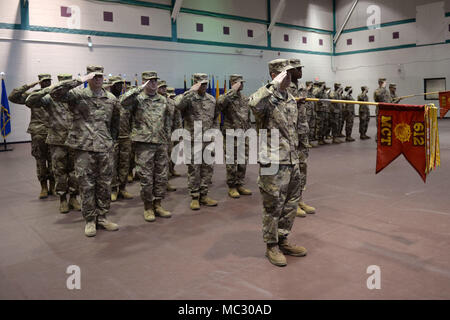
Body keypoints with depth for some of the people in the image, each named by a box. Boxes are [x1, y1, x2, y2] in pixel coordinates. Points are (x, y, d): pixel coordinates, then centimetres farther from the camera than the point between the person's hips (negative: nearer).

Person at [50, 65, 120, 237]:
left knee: (105, 185, 9)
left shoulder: (111, 99, 10)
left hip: (105, 148, 3)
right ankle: (90, 220, 16)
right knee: (86, 186, 3)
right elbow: (55, 93, -19)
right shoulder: (77, 94, -2)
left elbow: (115, 121, 21)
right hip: (84, 147, -3)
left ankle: (102, 217, 23)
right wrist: (79, 81, -19)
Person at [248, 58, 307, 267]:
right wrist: (274, 85, -29)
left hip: (292, 163, 8)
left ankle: (283, 240, 34)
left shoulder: (291, 99, 13)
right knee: (273, 207, 4)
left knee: (291, 204, 17)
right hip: (273, 164, -8)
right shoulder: (267, 99, -12)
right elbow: (253, 104, -39)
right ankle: (271, 246, 21)